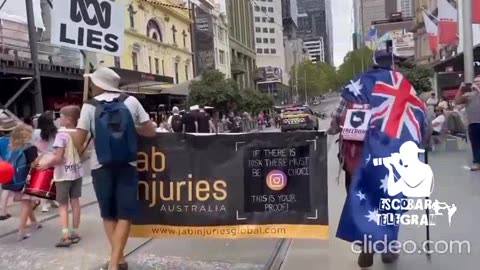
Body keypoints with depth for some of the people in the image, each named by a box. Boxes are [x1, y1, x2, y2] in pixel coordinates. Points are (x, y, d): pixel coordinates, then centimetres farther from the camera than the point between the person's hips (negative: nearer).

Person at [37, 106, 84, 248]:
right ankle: (75, 232, 20)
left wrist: (46, 165, -6)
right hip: (77, 172, 6)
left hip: (64, 174, -6)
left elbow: (58, 158, -22)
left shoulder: (61, 134, -18)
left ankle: (65, 236, -3)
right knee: (75, 202, 13)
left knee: (63, 205, 3)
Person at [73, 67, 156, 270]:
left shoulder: (90, 106, -4)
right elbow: (151, 132, 1)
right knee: (124, 215, 6)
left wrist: (82, 149, 15)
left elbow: (78, 142, -7)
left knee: (108, 215, 15)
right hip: (127, 165, 0)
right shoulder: (131, 101, 0)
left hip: (100, 167, 0)